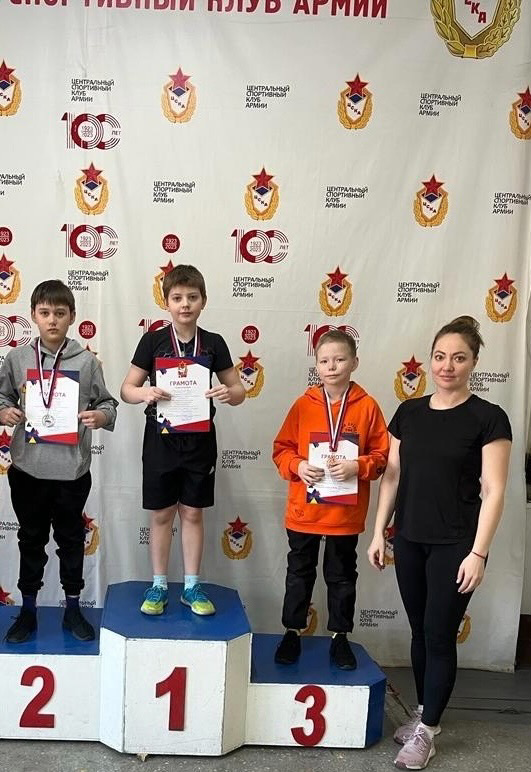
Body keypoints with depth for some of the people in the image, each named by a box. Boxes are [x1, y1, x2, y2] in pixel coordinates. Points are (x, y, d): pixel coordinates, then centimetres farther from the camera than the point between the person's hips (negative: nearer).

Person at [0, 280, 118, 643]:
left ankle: (73, 609, 28)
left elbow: (108, 404, 1)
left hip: (72, 470, -1)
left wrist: (101, 415, -20)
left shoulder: (87, 361, -3)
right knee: (31, 540, 14)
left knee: (72, 540, 13)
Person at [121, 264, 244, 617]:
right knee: (162, 514, 8)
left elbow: (239, 390, 4)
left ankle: (192, 586, 22)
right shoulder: (153, 340, -4)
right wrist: (145, 393, -24)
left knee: (193, 512, 10)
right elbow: (127, 388, -2)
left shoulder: (214, 343, -1)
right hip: (161, 438, -1)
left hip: (199, 439, 1)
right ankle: (159, 585, 23)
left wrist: (229, 393, -20)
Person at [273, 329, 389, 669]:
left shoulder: (367, 406, -5)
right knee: (299, 573, 14)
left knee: (342, 576, 14)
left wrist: (357, 466, -20)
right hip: (304, 510, 1)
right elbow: (281, 449, 2)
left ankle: (340, 637, 29)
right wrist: (298, 466, -17)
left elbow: (381, 455, -2)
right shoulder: (304, 404, -2)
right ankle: (293, 632, 30)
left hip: (346, 512, -1)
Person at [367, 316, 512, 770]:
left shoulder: (489, 418, -8)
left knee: (440, 636, 3)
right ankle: (423, 713, 32)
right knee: (420, 632, 15)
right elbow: (392, 477, 9)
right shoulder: (409, 412, 5)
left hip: (454, 545, -4)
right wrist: (379, 532, 7)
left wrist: (479, 552, -14)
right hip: (410, 540, 5)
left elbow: (494, 491, -10)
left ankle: (426, 732, 18)